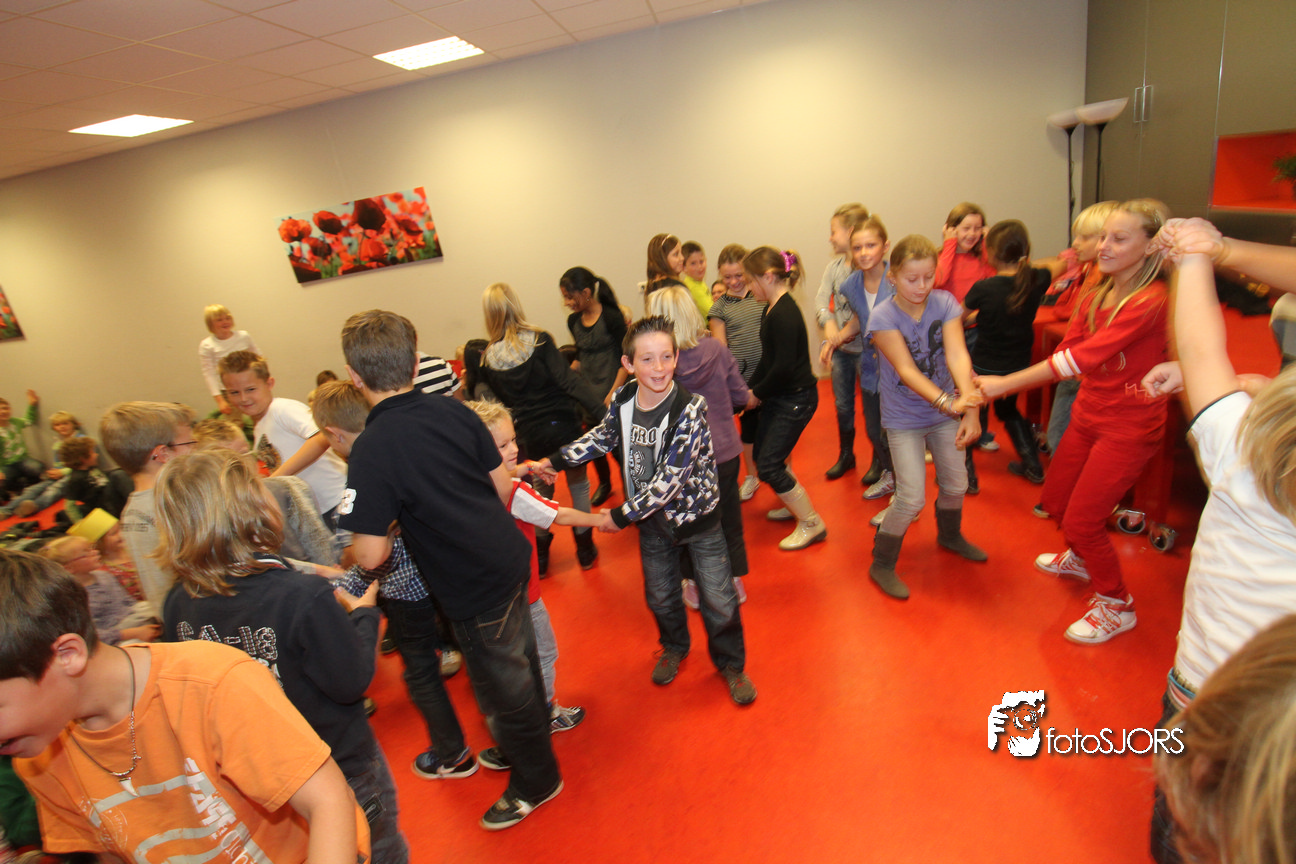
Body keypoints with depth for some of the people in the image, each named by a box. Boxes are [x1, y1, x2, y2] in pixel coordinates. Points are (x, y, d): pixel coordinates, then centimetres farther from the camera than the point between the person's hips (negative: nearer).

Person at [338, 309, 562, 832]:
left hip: (474, 591, -7)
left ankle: (537, 782, 41)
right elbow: (501, 483, 2)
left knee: (504, 690, 17)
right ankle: (529, 742, 56)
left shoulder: (371, 450, -23)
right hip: (510, 558, 7)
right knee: (520, 663, 29)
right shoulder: (454, 411, -6)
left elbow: (371, 554, -23)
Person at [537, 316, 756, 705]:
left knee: (718, 599, 8)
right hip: (652, 518, 4)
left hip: (697, 515, -4)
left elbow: (669, 478, -28)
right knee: (660, 596, 20)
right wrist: (556, 460, 9)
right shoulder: (623, 399, -10)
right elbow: (604, 436, 12)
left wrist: (622, 515, -22)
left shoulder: (689, 409, -27)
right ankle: (674, 648, 51)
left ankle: (730, 664, 36)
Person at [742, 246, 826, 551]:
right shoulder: (772, 310, 9)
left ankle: (812, 524, 6)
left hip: (796, 398, -10)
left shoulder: (785, 314, -22)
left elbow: (783, 368, -25)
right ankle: (795, 504, 37)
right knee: (762, 454, 17)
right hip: (778, 397, 10)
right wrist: (750, 389, 7)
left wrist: (757, 393, -11)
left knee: (768, 465, -7)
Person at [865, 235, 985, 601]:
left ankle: (950, 536, 48)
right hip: (903, 417, -4)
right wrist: (946, 401, -41)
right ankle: (881, 565, 13)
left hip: (945, 411, 4)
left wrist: (970, 407, -35)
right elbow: (906, 370, -27)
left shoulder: (945, 303, -10)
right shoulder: (883, 317, -19)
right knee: (912, 498, -7)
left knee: (956, 483, 17)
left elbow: (957, 354, -22)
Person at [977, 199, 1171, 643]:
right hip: (1088, 414, 8)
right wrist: (1002, 384, -13)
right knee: (1055, 499, 19)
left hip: (1128, 427, -8)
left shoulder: (1149, 301, -22)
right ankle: (1082, 558, 50)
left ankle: (1116, 605, 21)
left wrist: (1005, 383, -29)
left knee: (1081, 521, -4)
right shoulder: (1096, 294, 3)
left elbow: (1082, 357, -29)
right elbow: (1069, 350, 0)